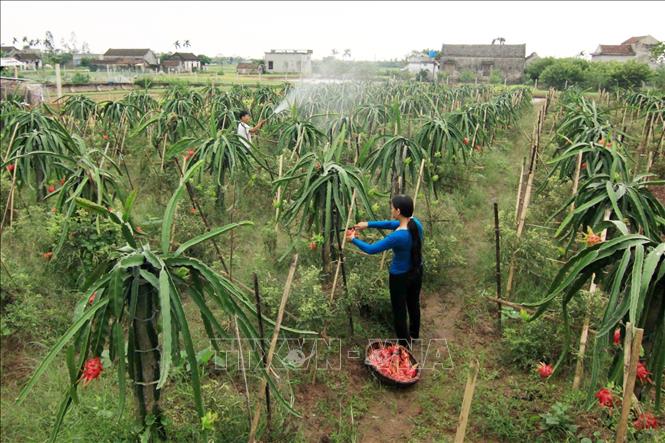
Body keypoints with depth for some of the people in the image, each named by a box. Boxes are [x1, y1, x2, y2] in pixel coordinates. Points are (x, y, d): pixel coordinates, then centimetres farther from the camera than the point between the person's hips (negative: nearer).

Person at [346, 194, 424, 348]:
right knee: (414, 303, 29)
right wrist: (368, 224, 0)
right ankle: (414, 334, 52)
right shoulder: (415, 223, -12)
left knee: (399, 311, 14)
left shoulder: (397, 237, -35)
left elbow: (371, 249, -22)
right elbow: (391, 224, 4)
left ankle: (404, 345, 31)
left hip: (400, 277, -8)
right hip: (416, 272, 8)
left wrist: (353, 239, -6)